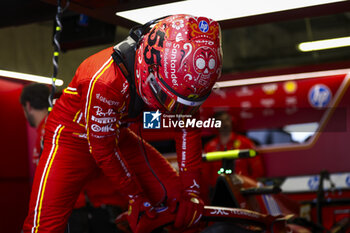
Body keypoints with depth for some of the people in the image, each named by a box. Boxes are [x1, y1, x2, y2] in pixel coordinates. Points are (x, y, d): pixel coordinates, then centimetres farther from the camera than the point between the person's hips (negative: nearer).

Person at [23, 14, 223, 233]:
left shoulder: (177, 74, -20)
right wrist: (136, 197, -17)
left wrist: (191, 190, -11)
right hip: (74, 135, -6)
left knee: (176, 194, -5)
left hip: (118, 134, 6)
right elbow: (103, 150, -26)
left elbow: (188, 128, -8)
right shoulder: (105, 79, -37)